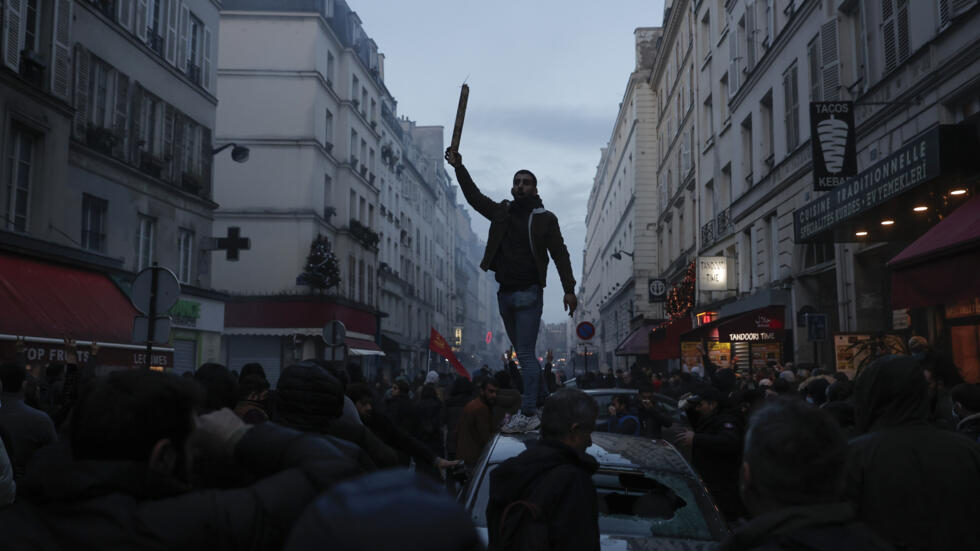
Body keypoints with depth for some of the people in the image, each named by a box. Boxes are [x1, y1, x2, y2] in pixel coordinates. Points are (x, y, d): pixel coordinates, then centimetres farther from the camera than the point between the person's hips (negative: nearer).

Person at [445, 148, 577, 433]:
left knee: (525, 354, -10)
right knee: (524, 353, 12)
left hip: (529, 293, -6)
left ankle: (528, 414, -8)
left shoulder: (545, 218, 1)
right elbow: (473, 196, 16)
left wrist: (569, 289, -11)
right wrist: (459, 167, 7)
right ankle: (543, 402, 23)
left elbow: (560, 254, -3)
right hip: (505, 293, 6)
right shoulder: (501, 212, 13)